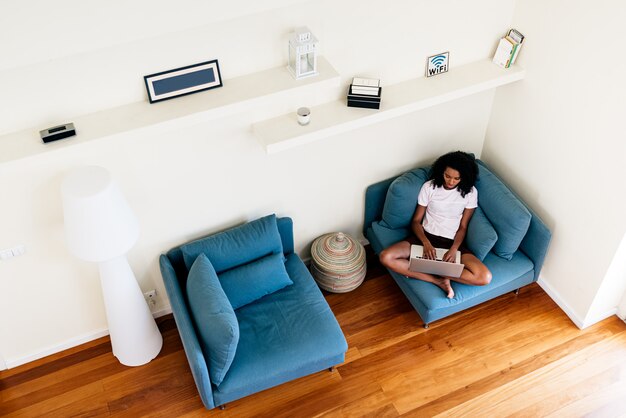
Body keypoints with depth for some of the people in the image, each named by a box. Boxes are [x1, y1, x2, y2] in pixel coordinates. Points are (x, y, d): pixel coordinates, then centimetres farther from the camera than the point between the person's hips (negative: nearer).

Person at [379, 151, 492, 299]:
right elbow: (416, 221, -2)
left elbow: (463, 227, 1)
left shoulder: (470, 192, -4)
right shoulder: (429, 187, -5)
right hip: (426, 237, 0)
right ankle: (439, 280, -21)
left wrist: (454, 249, -19)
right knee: (386, 257, -26)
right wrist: (426, 243, -21)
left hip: (452, 242, 0)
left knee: (485, 277, -26)